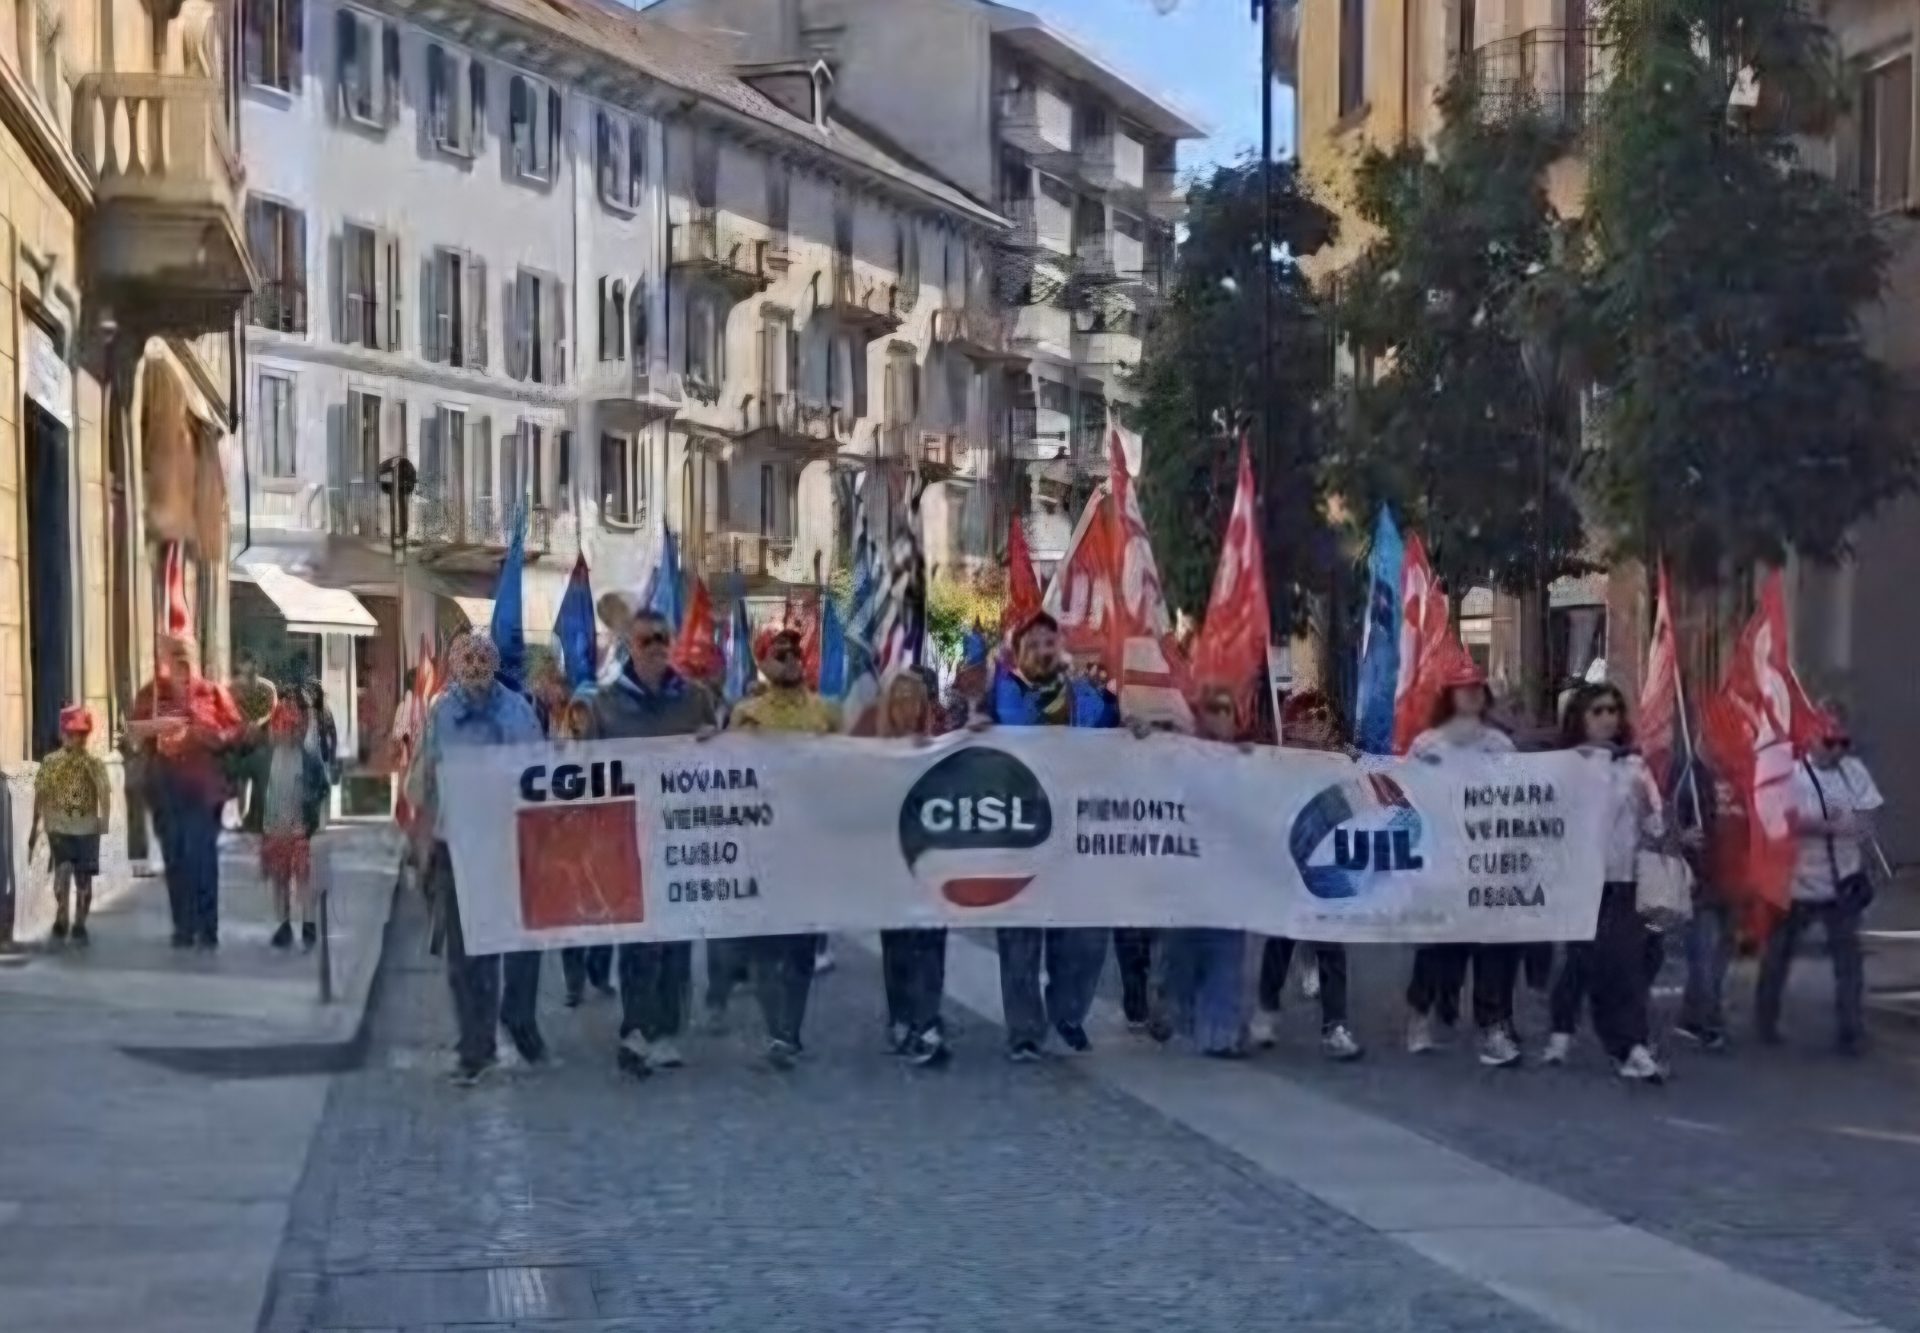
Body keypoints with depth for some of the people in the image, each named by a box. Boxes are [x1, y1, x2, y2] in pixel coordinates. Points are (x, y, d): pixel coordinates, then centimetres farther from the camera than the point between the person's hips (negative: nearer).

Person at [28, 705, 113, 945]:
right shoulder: (50, 762, 2)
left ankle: (79, 927, 8)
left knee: (84, 879, 1)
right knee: (63, 869, -13)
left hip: (87, 829, 1)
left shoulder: (95, 763, 1)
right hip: (59, 828, -1)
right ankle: (61, 922, -4)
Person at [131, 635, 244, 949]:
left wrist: (220, 738, -13)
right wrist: (155, 725, -14)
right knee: (175, 860, 5)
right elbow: (131, 729, 4)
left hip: (203, 789, -2)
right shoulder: (151, 693, 9)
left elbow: (238, 729, 7)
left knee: (203, 858, -9)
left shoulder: (213, 693, 7)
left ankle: (207, 928, -7)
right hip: (166, 788, 2)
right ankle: (183, 927, 12)